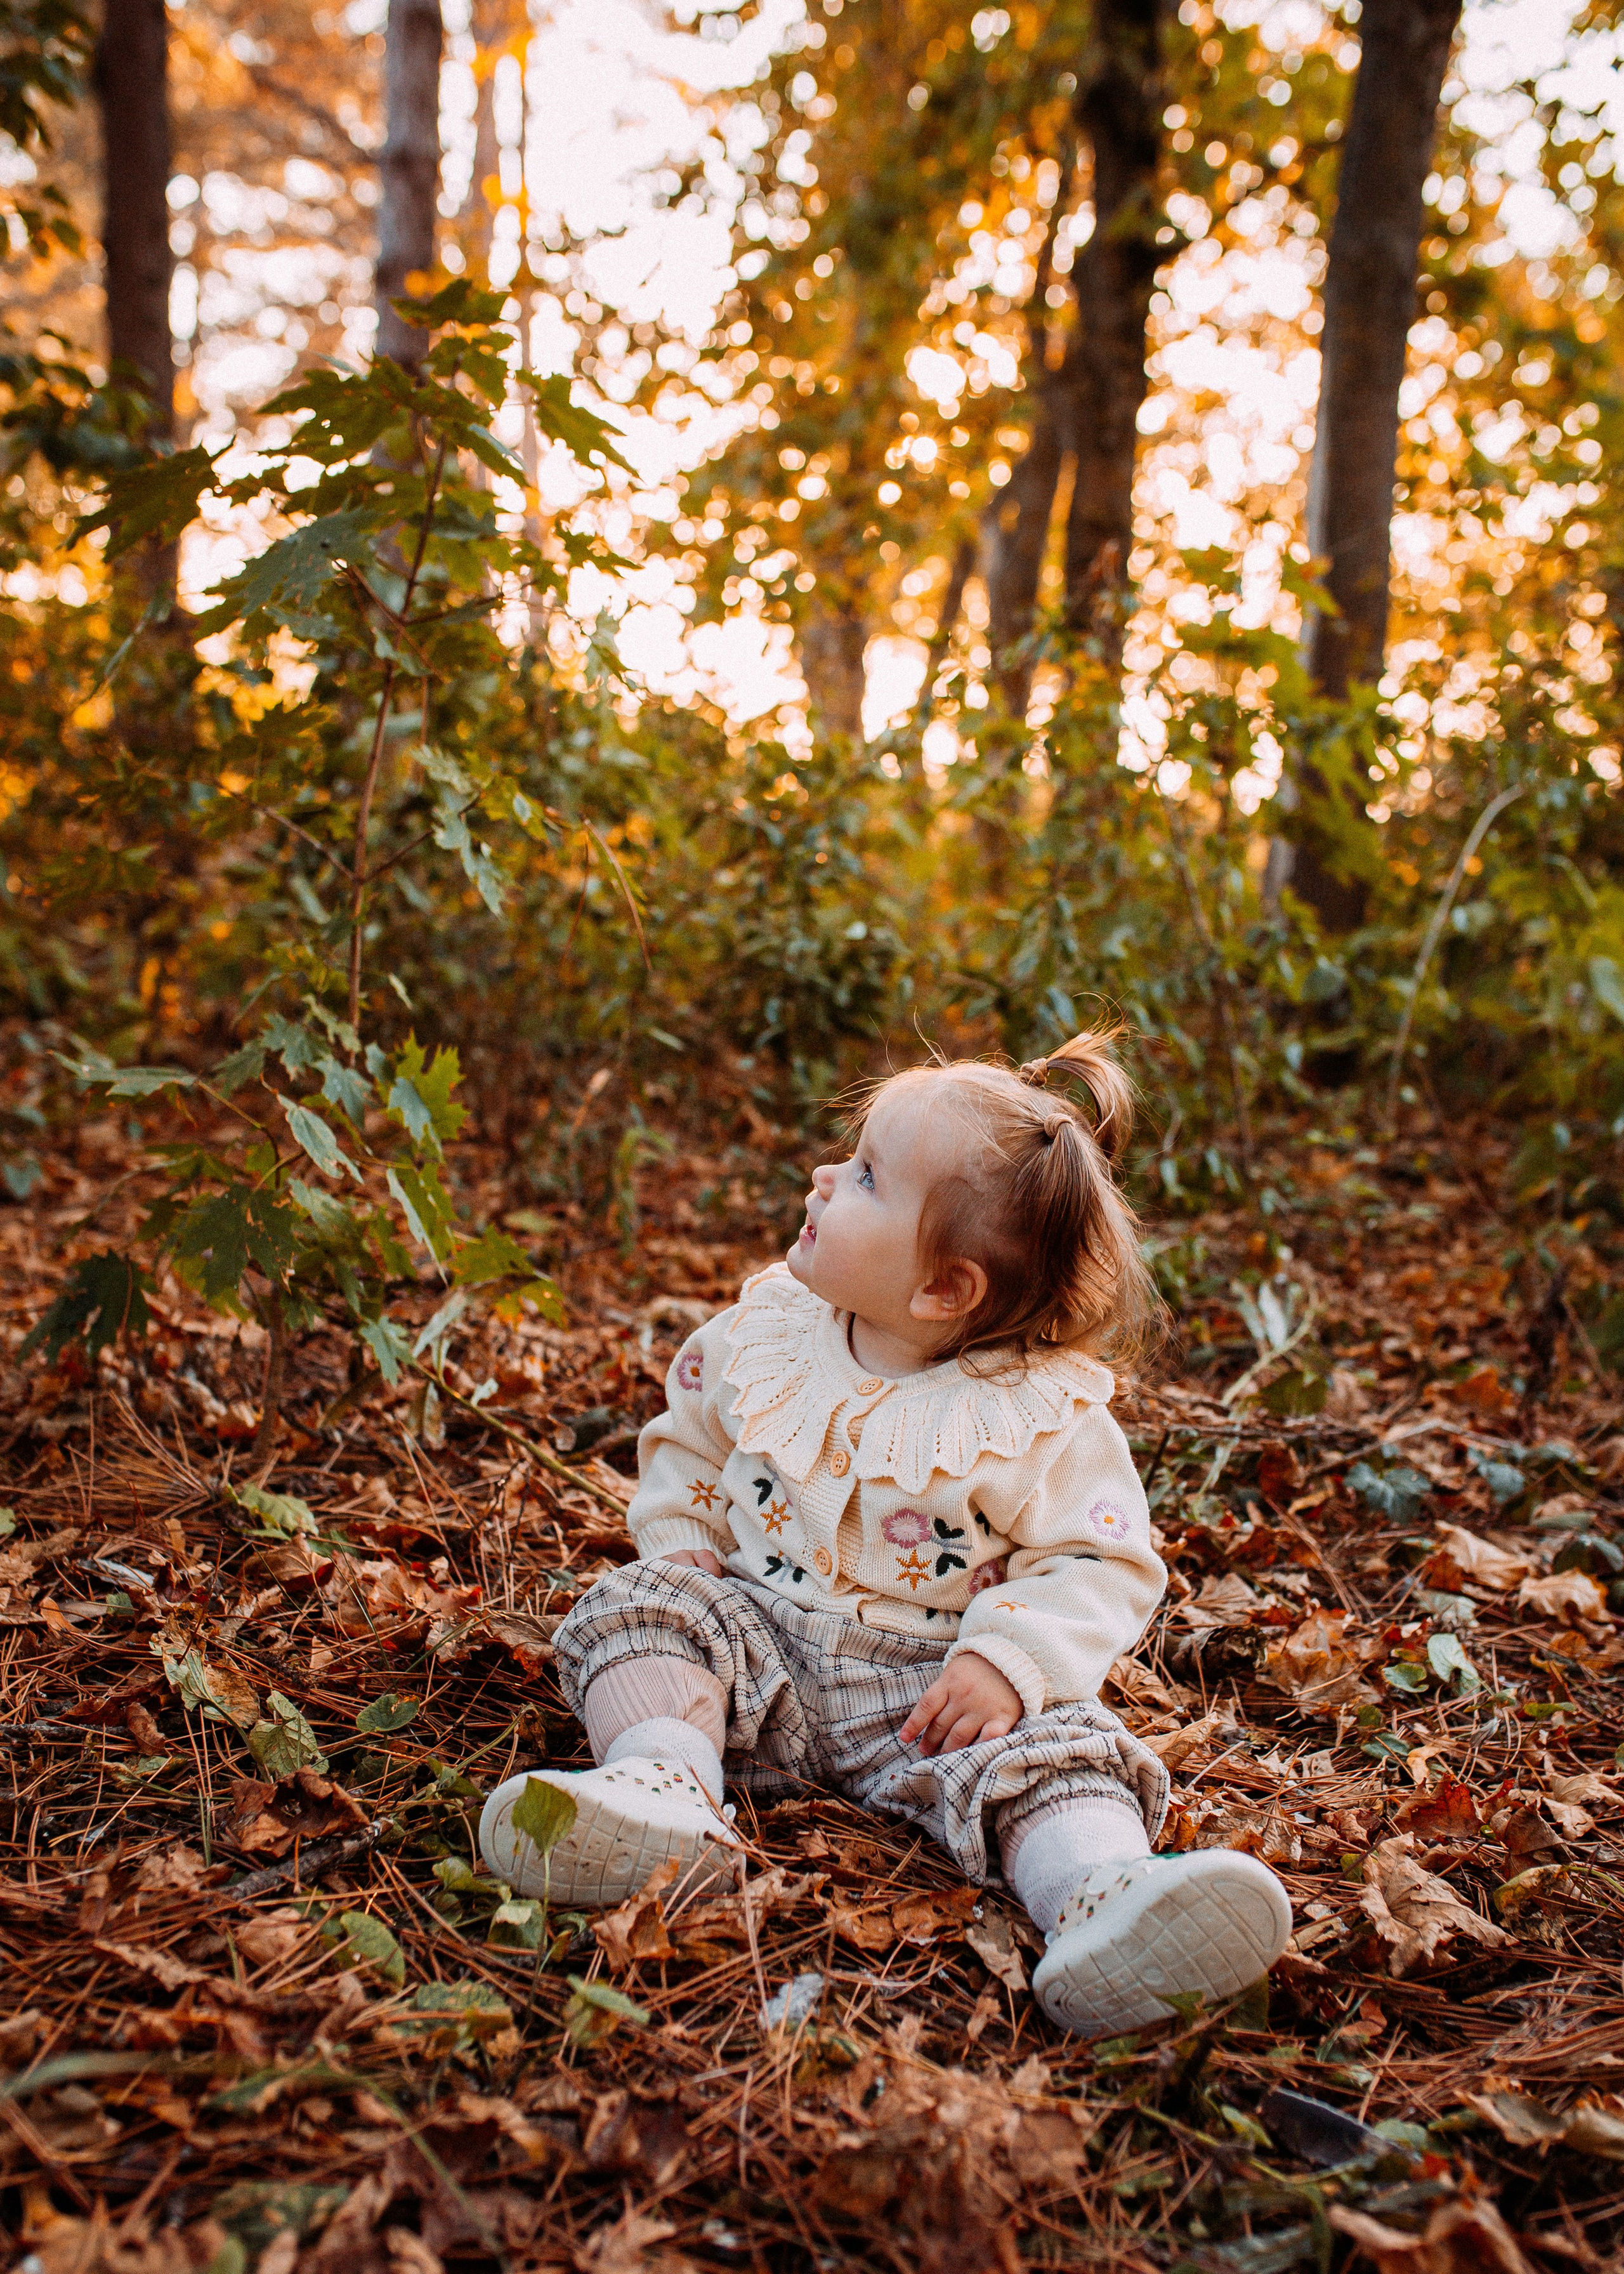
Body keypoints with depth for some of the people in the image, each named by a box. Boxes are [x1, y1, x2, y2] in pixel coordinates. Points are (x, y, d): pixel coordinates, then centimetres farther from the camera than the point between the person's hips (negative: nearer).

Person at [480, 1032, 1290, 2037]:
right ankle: (667, 1788, -40)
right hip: (758, 1640, 4)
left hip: (931, 1686, -3)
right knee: (639, 1608, -19)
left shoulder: (1046, 1417, -12)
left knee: (1050, 1744, -28)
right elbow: (685, 1444, 17)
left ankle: (1106, 1896, -52)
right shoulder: (766, 1332, 2)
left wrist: (1011, 1660, -25)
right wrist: (682, 1556, 0)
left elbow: (1105, 1567, -10)